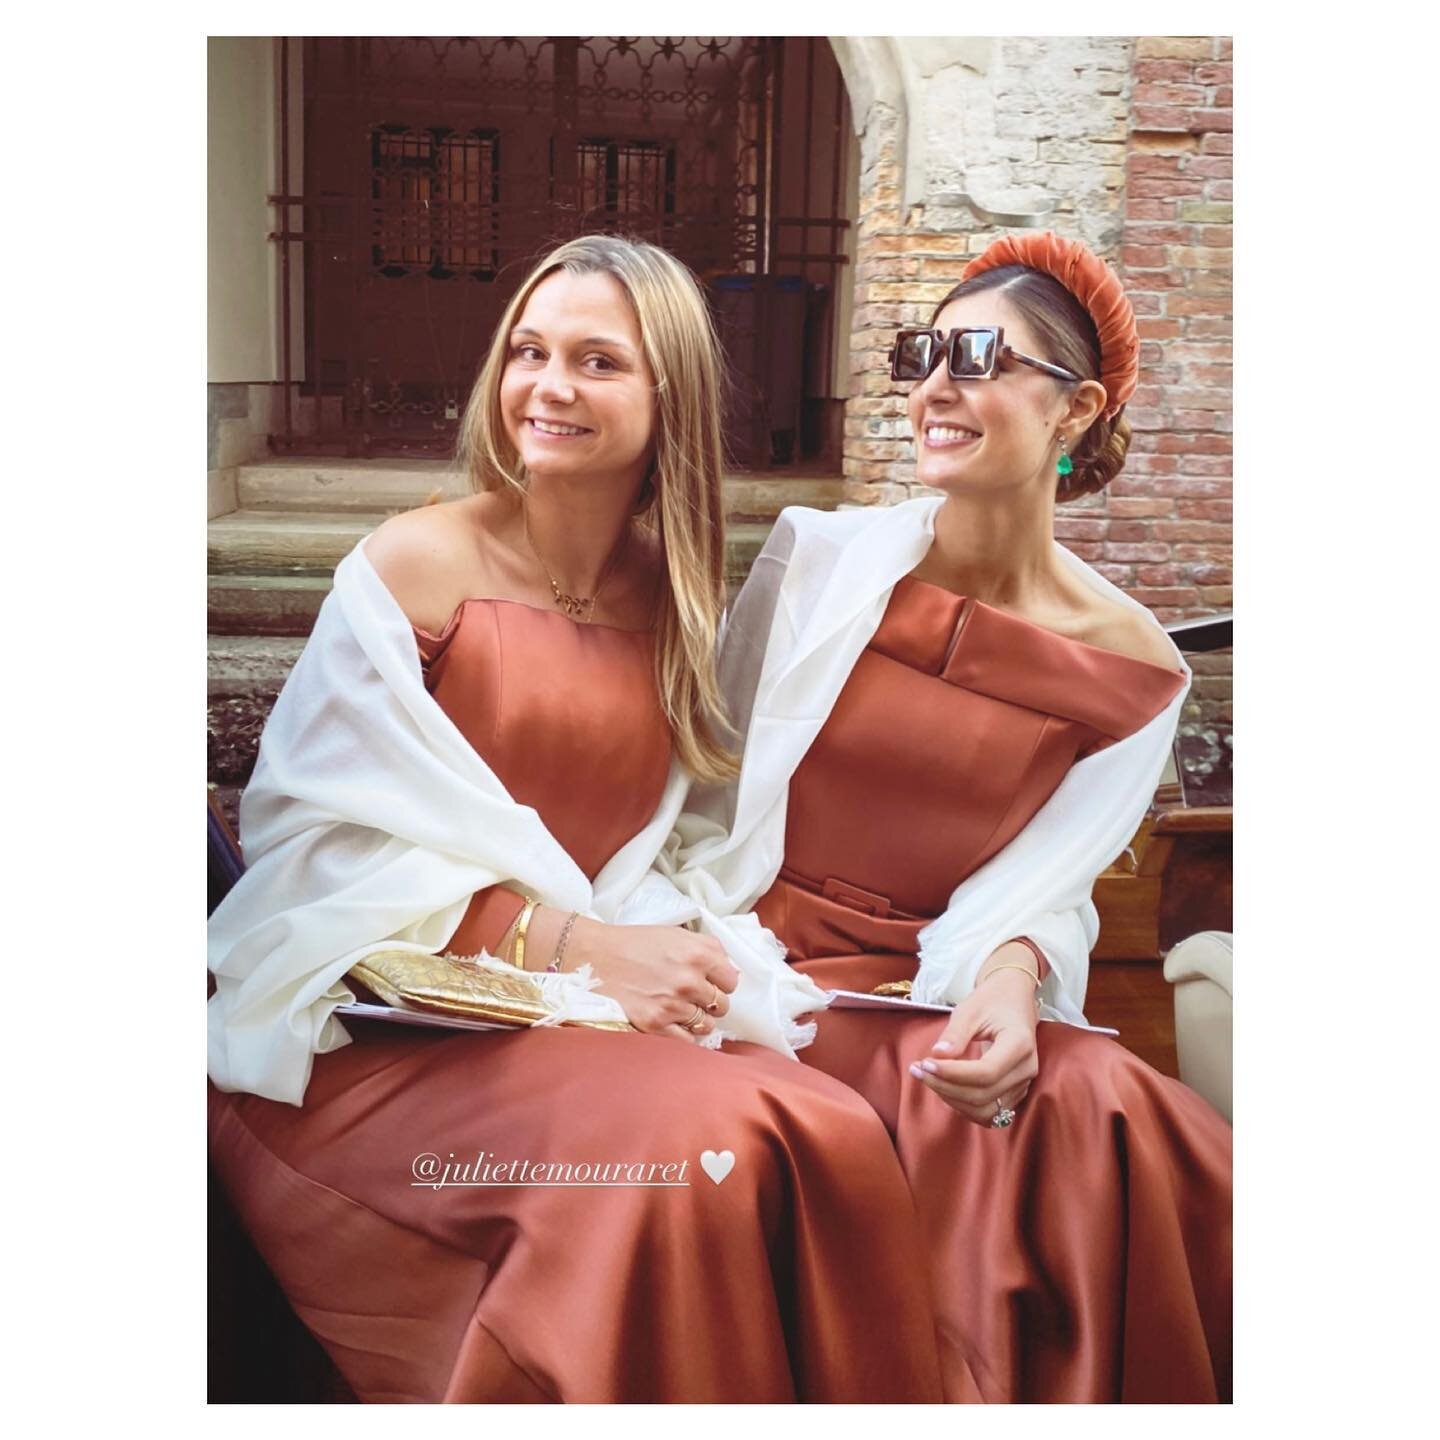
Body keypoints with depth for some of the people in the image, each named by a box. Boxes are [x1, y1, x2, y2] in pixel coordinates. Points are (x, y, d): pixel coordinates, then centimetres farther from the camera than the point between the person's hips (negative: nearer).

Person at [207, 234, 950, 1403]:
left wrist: (681, 952, -13)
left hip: (603, 1006, 4)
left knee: (830, 1134, -25)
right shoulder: (415, 566, -4)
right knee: (687, 1145, -31)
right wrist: (571, 941, -20)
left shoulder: (682, 605, 10)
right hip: (384, 1031, -4)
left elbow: (662, 861, 10)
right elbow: (324, 844, -9)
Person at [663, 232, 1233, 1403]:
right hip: (764, 967, -1)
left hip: (938, 996, 1)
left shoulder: (1131, 669, 1)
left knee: (1106, 1117, -28)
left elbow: (1044, 888, -2)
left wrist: (1010, 978, -23)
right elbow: (715, 796, 2)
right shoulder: (822, 556, -1)